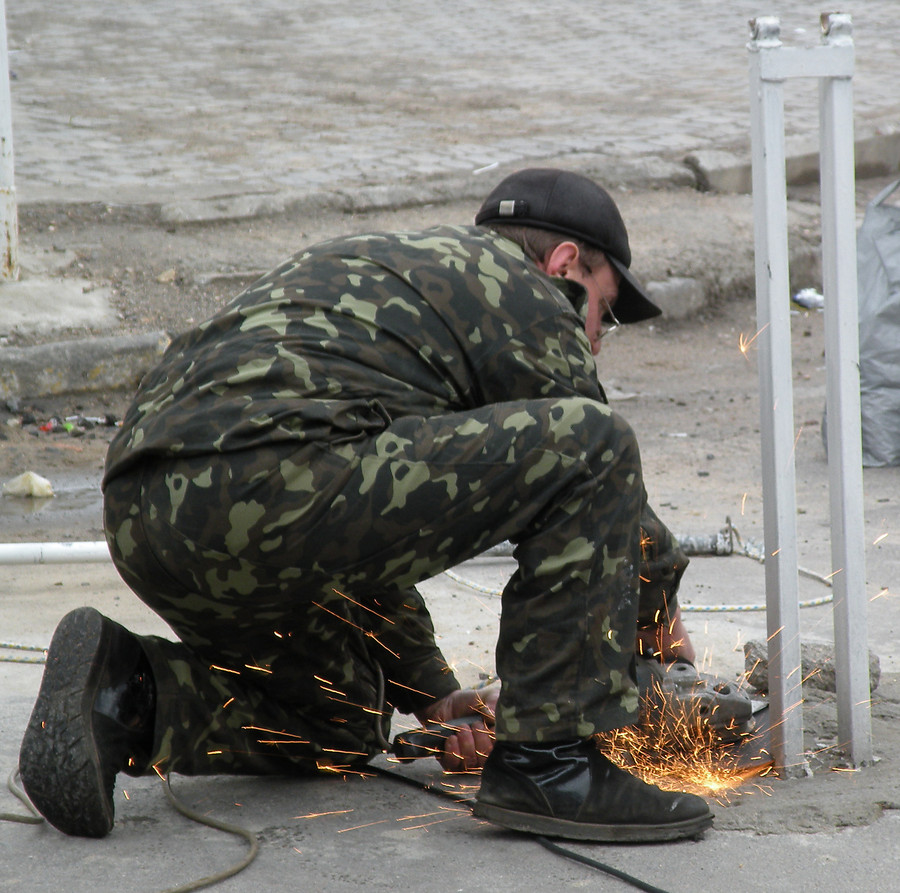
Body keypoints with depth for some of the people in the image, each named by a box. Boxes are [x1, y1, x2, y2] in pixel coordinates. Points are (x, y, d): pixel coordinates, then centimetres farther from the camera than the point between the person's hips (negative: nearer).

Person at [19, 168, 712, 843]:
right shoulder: (526, 298, 12)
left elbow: (361, 524, 40)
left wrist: (432, 693, 38)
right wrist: (661, 610, 37)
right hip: (270, 488, -10)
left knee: (346, 725, 31)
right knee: (591, 444, -3)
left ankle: (125, 695, 9)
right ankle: (546, 761, -3)